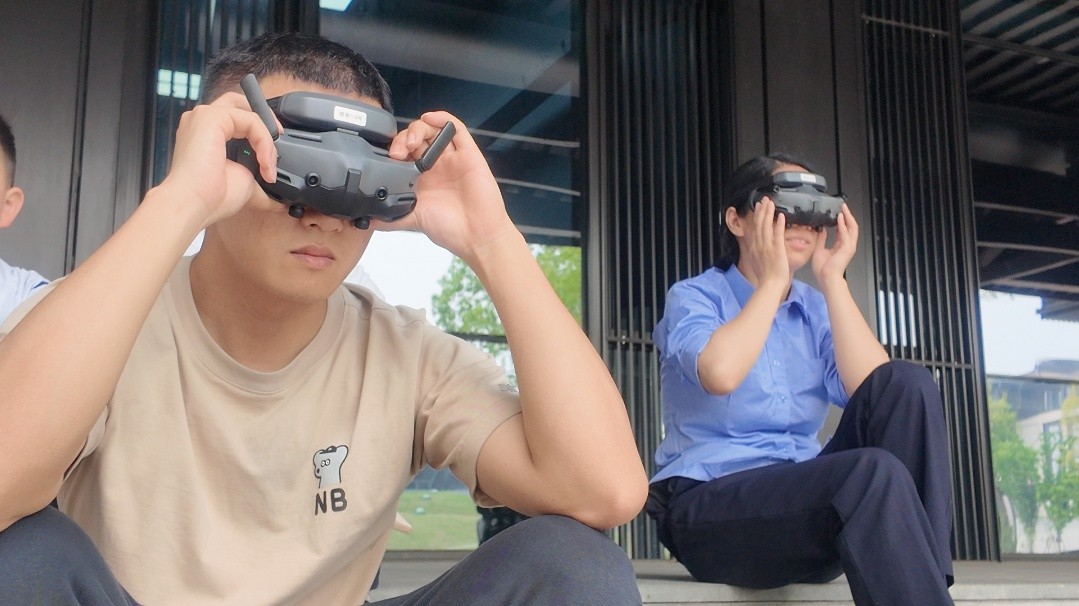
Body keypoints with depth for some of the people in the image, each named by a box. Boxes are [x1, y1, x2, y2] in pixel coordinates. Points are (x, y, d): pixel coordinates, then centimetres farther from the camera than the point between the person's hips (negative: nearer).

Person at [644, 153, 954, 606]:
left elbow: (878, 390, -5)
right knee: (873, 474, -34)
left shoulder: (817, 310, 14)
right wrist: (772, 280, -11)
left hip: (805, 497, 6)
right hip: (709, 506, -6)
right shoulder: (694, 296, 0)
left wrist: (831, 280, -4)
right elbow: (719, 373, -25)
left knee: (909, 384, -16)